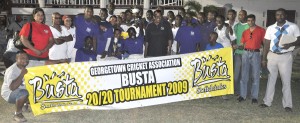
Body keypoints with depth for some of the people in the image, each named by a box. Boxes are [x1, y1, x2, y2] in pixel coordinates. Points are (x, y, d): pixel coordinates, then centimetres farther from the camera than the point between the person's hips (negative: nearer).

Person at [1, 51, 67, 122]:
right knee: (23, 93, -36)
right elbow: (12, 87, -41)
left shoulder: (30, 64, -11)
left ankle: (25, 103, 16)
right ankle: (17, 114, -14)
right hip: (9, 93, -7)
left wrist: (60, 61, -22)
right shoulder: (12, 71, -27)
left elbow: (46, 63, -13)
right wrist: (22, 74, -42)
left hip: (24, 89, 7)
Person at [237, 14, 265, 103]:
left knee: (255, 76, 1)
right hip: (246, 53, 3)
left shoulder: (261, 30, 1)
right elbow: (242, 44, 13)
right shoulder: (245, 32, 13)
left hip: (256, 54, -3)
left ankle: (254, 97, 8)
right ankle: (243, 95, 10)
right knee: (244, 75, 3)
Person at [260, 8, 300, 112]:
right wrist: (264, 58, 2)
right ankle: (267, 102, 19)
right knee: (271, 79, 11)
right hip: (272, 56, 3)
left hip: (286, 56, -3)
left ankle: (287, 105, 8)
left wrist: (290, 44, -23)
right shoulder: (270, 28, 7)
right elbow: (267, 44, 6)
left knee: (286, 81, 1)